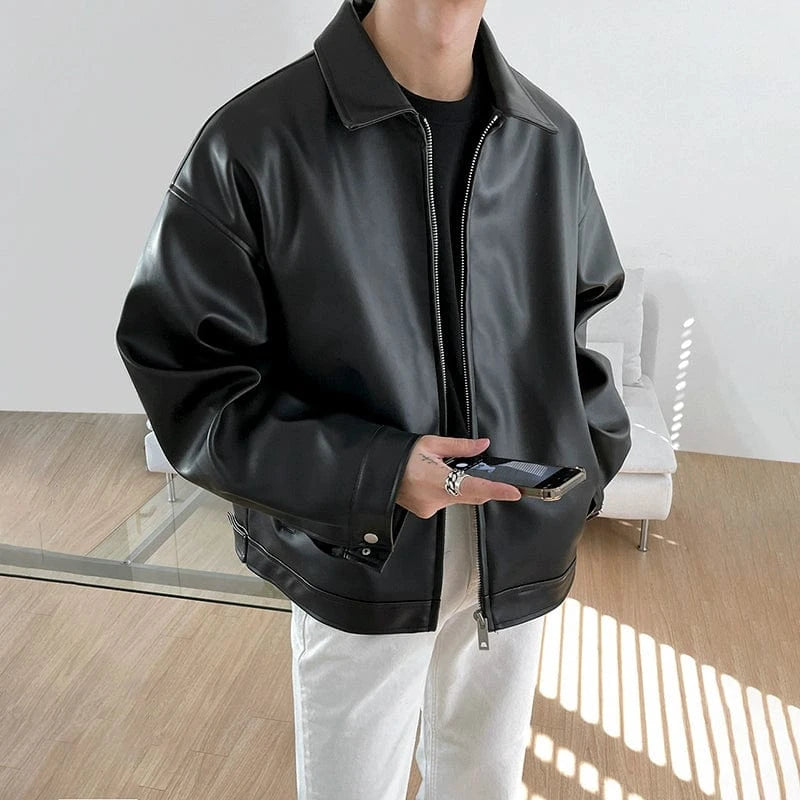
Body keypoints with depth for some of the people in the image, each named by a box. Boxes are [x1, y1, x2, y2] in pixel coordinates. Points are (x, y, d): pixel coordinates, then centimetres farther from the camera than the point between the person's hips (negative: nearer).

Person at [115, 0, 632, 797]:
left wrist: (585, 456, -2)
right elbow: (185, 374, -12)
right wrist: (372, 473, -22)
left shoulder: (550, 137, -1)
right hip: (360, 559, -3)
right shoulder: (254, 142, -15)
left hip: (522, 551, 4)